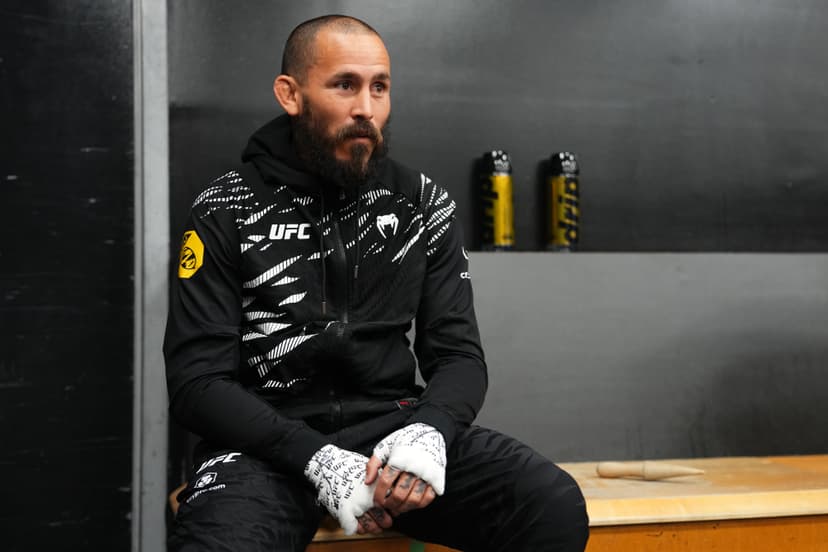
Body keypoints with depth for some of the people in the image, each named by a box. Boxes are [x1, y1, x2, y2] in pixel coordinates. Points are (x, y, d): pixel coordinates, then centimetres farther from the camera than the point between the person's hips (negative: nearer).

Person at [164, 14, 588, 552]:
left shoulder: (424, 204, 7)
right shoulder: (227, 212, -1)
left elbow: (458, 354, 6)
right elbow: (197, 380, -5)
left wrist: (430, 432, -18)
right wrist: (315, 457, -20)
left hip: (392, 425, 3)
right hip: (267, 442, -2)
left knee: (555, 505, -23)